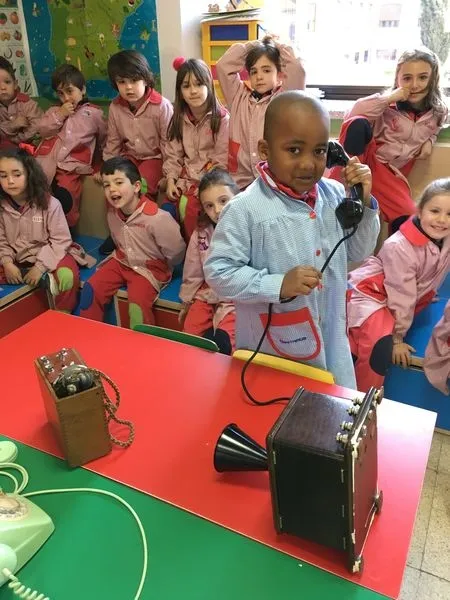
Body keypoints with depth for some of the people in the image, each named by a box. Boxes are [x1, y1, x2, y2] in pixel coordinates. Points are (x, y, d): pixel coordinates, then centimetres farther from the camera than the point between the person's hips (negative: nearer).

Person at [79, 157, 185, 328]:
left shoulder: (157, 218, -27)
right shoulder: (112, 213, -5)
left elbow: (176, 252, -16)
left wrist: (161, 269, -1)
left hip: (150, 268, -6)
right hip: (121, 261, 6)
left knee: (138, 307, -27)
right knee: (90, 289, -9)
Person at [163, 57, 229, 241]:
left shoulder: (222, 118, -10)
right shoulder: (179, 119, 7)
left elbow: (222, 159, -13)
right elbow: (173, 153, 7)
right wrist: (171, 180, -6)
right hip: (187, 174, 4)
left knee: (190, 205, -24)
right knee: (181, 203, -19)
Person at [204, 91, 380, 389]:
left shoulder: (335, 195, -3)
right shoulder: (246, 209, -21)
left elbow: (357, 252, 7)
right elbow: (218, 272, -19)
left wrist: (364, 203, -8)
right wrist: (278, 285, -27)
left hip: (330, 339, 5)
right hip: (270, 349, -5)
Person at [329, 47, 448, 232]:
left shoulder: (437, 112, 6)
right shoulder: (389, 103, -8)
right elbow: (355, 112, -22)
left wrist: (429, 141, 8)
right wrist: (389, 97, -24)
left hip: (389, 171, 3)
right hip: (365, 156, -3)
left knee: (407, 219, -20)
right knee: (359, 124, -34)